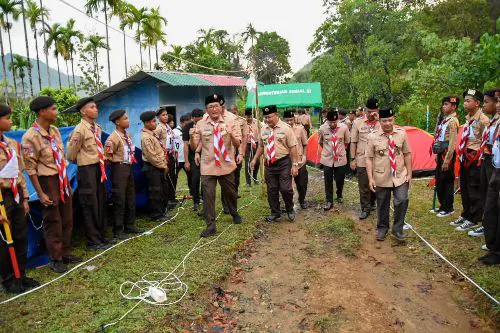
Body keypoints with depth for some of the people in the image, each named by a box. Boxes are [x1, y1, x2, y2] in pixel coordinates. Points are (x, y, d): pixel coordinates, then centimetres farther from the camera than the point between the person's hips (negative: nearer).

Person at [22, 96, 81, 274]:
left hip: (63, 180, 7)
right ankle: (55, 259, 21)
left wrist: (67, 181, 15)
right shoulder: (31, 136, -16)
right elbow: (29, 168, -14)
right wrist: (40, 193, -14)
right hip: (48, 182, -7)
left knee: (67, 220, 15)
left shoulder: (55, 130, 4)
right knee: (53, 223, 6)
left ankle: (65, 253, 31)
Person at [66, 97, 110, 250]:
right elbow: (70, 155, -10)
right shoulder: (80, 130, -15)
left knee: (101, 203, 15)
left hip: (99, 169, 8)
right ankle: (93, 241, 13)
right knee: (90, 205, 1)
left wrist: (101, 162, 14)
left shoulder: (97, 127, 9)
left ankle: (101, 236, 30)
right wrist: (83, 161, 5)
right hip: (87, 170, -8)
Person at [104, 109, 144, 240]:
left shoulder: (128, 135, 9)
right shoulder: (113, 138, -17)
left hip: (129, 167, 9)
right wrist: (117, 163, -5)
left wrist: (131, 163, 15)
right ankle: (118, 230, 8)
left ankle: (129, 225, 28)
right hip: (119, 169, -9)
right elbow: (107, 157, -17)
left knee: (131, 198, 15)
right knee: (119, 200, -2)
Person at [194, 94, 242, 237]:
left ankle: (234, 214, 45)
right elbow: (198, 142, 11)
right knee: (208, 195, -4)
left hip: (226, 165, 1)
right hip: (207, 166, -1)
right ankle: (210, 226, 6)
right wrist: (197, 152, -11)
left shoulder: (229, 122, -2)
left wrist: (232, 135, -25)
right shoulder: (200, 124, -2)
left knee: (230, 192, 17)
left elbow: (237, 145, -5)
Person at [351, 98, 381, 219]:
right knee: (364, 186, 3)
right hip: (362, 160, -1)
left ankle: (372, 203, 37)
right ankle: (365, 209, 17)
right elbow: (353, 142, 0)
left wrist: (379, 120, -17)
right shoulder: (358, 122, -3)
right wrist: (353, 159, -3)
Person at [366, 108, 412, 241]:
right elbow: (369, 158, -5)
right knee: (382, 205, 11)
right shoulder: (373, 136, -7)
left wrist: (409, 173, 3)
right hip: (381, 178, -1)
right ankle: (382, 228, 33)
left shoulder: (402, 133, 0)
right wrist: (370, 178, -9)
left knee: (402, 201, -10)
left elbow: (407, 154, 6)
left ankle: (397, 229, 10)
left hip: (400, 176, 1)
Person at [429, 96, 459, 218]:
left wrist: (447, 160, -21)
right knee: (439, 180, 15)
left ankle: (448, 208, 10)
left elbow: (452, 142, -19)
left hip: (447, 154, -9)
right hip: (441, 153, 9)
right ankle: (442, 205, 26)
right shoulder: (444, 119, 14)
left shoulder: (453, 121, -14)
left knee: (447, 181, 0)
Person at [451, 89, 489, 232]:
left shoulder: (483, 119, -15)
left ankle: (473, 220, 11)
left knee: (474, 192, 1)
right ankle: (465, 215, 30)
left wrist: (475, 158, -13)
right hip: (464, 158, 9)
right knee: (464, 189, 17)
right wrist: (462, 155, 18)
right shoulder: (468, 118, 12)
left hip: (475, 160, -9)